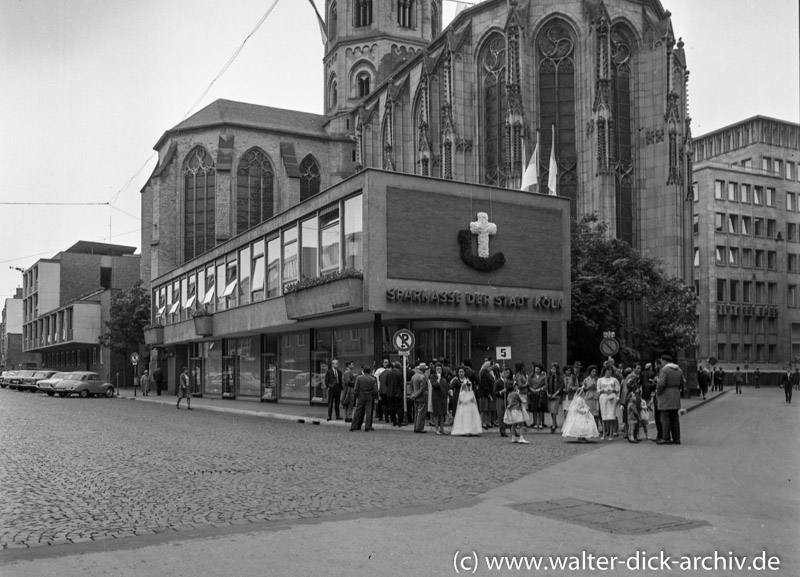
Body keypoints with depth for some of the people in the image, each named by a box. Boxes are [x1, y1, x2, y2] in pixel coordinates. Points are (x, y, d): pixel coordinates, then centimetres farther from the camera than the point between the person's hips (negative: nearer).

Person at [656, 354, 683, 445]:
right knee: (675, 418, 10)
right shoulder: (679, 370, 12)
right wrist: (676, 390, 16)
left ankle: (666, 438, -5)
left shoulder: (664, 369, -12)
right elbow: (681, 383, 12)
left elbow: (661, 384, -18)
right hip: (676, 397, 7)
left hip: (666, 396, -7)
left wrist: (657, 392, -4)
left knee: (665, 418, -4)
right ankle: (676, 438, 12)